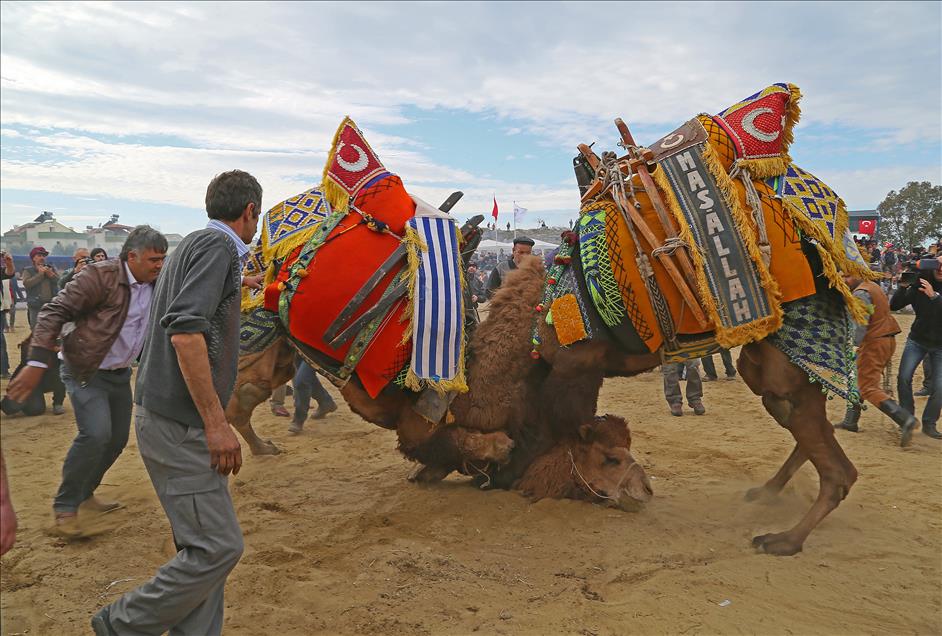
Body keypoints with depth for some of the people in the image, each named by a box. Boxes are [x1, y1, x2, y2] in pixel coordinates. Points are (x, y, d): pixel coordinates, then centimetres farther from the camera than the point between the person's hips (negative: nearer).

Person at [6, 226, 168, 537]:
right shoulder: (101, 276, -21)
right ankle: (65, 506, 0)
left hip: (120, 373, 7)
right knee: (96, 434, -19)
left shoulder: (156, 284, -2)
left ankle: (84, 492, 33)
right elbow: (54, 312, -23)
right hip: (85, 371, -7)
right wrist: (37, 363, -30)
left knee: (118, 438, 11)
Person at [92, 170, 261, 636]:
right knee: (217, 546, -6)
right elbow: (185, 330, -26)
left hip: (177, 421, 10)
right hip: (179, 423, -10)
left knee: (203, 543, 13)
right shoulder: (218, 246, -14)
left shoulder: (196, 244, 17)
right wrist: (216, 423, -25)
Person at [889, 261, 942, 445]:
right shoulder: (919, 284, -7)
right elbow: (893, 306, -11)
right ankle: (907, 419, 6)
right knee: (904, 377, -11)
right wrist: (903, 287, -23)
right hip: (917, 340, 1)